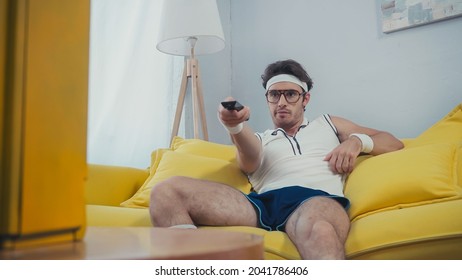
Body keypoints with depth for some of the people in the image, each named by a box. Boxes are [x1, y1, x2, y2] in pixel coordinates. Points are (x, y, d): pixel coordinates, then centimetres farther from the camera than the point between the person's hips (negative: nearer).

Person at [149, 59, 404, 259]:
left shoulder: (328, 124, 34)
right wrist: (237, 127, -19)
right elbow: (249, 162, 5)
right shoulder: (259, 139, 31)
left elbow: (393, 143, 30)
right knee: (166, 191, -21)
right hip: (263, 202, 2)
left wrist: (357, 141, 8)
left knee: (320, 232, -44)